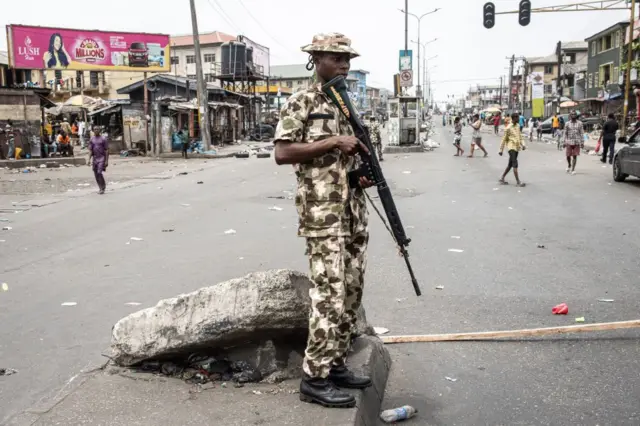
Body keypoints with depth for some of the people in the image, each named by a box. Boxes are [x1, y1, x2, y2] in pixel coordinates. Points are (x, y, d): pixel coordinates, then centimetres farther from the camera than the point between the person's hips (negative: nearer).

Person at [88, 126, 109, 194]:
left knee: (99, 172, -17)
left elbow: (106, 150, -5)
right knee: (96, 174, 6)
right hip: (95, 159, 5)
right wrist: (89, 160, -1)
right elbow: (90, 150, 9)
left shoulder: (103, 139, -4)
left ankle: (103, 187, -3)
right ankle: (101, 188, 18)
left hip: (102, 158, -5)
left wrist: (107, 161, -10)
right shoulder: (92, 139, 9)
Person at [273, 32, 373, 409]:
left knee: (352, 293, 11)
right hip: (324, 214, -8)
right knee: (330, 296, -8)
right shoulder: (301, 103, -6)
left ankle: (336, 364, 23)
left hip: (356, 212, 8)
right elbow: (282, 153, -15)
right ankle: (315, 378, 3)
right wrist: (332, 142, -18)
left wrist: (366, 173, 3)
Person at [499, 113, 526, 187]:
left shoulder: (518, 126, 11)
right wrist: (501, 150, -4)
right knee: (515, 164, -13)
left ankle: (502, 179, 22)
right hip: (511, 147, -8)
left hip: (517, 148, 8)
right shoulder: (508, 128, -10)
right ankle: (518, 181, -14)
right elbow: (504, 139, -6)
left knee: (510, 164, 12)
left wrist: (523, 144, 6)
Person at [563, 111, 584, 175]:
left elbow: (582, 133, 3)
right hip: (569, 142, 0)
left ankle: (573, 169, 5)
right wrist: (564, 142, 0)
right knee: (568, 155, 2)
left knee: (575, 156, -2)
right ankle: (569, 165, 31)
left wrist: (582, 142, -2)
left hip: (577, 142, 0)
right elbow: (565, 133, 6)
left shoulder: (579, 123, 3)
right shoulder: (567, 124, 4)